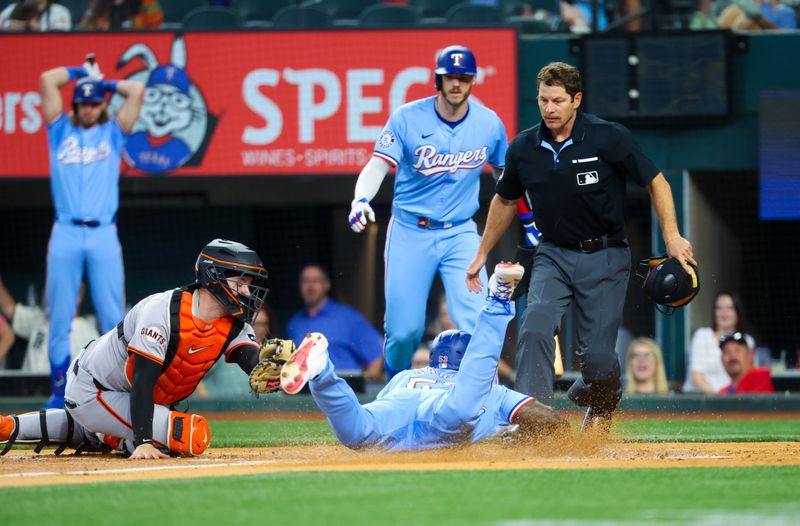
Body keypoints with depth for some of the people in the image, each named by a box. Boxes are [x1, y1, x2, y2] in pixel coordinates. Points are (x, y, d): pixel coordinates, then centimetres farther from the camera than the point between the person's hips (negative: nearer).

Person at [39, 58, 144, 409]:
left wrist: (107, 83, 23)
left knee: (113, 318, -4)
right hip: (65, 235, 0)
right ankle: (60, 390, 2)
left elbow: (137, 90, 9)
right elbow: (47, 80, 9)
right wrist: (81, 72, 22)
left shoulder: (113, 133, 16)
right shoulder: (61, 131, 15)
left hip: (103, 234, 0)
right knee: (59, 318, -2)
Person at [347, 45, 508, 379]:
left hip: (460, 233, 2)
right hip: (410, 234, -1)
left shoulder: (489, 123, -1)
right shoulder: (407, 119, -11)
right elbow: (378, 165, -20)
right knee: (404, 329, 0)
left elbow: (503, 172, 16)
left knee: (478, 324, -15)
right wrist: (361, 199, -39)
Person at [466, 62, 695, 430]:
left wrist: (672, 237, -16)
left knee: (597, 354, -6)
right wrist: (482, 254, 18)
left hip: (604, 258, -3)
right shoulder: (524, 148, -1)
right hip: (553, 255, 3)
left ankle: (601, 406, 27)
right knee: (535, 331, -22)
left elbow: (656, 183, -5)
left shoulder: (609, 138, -12)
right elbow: (505, 200, 16)